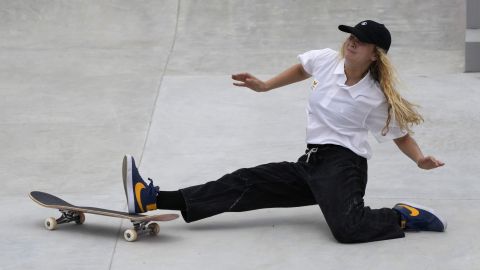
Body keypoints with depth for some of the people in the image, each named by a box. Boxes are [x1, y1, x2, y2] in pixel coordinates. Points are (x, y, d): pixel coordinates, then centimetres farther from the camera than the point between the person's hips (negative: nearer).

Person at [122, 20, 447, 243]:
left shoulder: (377, 97, -6)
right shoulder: (326, 60, 5)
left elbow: (402, 135, 4)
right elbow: (303, 69, 28)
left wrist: (420, 158, -14)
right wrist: (265, 86, 26)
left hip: (343, 164, -6)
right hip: (312, 163, 6)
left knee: (348, 227, -37)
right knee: (248, 183, -7)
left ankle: (405, 217, -11)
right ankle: (152, 199, -16)